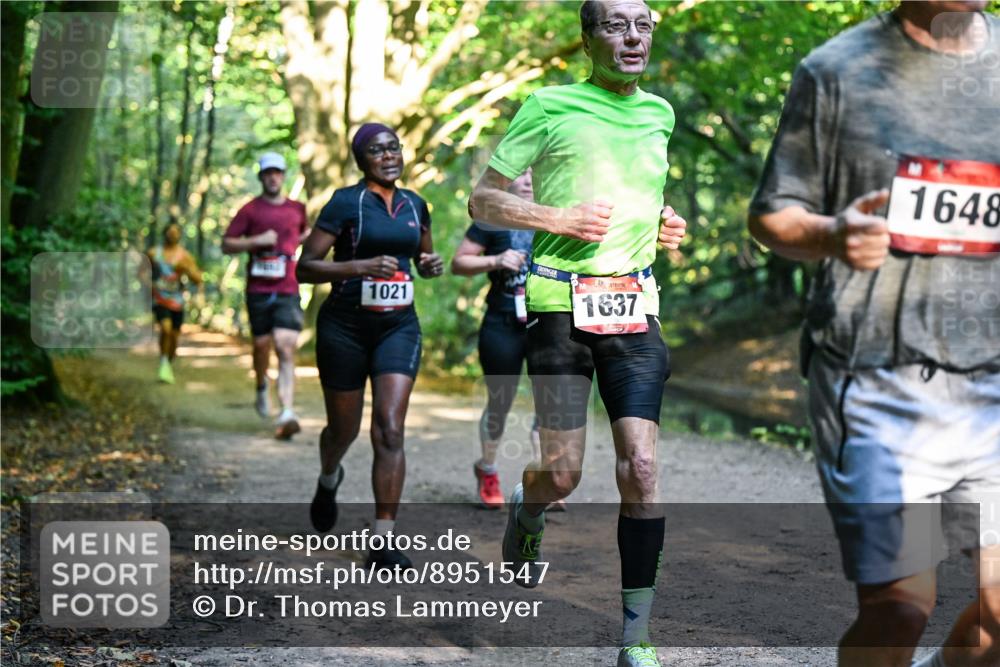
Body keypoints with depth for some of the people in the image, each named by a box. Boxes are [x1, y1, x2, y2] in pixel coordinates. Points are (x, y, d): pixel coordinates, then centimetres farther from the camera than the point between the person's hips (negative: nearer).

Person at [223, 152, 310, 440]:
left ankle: (287, 414, -23)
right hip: (258, 289, 0)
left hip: (288, 290, 0)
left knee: (286, 348, -13)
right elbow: (227, 244, 2)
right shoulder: (251, 210, 4)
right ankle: (262, 387, 43)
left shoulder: (298, 209, 13)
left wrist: (307, 237, 15)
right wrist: (257, 241, -10)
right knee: (261, 345, 9)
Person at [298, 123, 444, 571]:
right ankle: (328, 480, 49)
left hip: (398, 326, 3)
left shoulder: (414, 205, 8)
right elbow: (305, 267, -11)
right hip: (345, 327, -2)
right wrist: (362, 266, -23)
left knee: (390, 430, -12)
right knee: (344, 428, 12)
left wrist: (431, 266, 2)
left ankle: (384, 543, -12)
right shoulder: (346, 203, -7)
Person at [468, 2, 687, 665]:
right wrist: (561, 218, -14)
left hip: (634, 305, 4)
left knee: (641, 467, -9)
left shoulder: (660, 113, 13)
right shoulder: (549, 107, -2)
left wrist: (661, 223, 11)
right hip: (561, 303, -3)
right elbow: (483, 199, 1)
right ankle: (526, 511, 38)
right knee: (563, 476, -2)